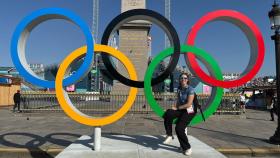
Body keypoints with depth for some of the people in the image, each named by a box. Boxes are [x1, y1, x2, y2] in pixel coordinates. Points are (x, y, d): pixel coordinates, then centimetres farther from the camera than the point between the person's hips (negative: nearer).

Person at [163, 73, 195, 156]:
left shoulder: (190, 89, -13)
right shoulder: (179, 89, 8)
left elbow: (189, 104, -18)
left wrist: (177, 108, -14)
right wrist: (175, 107, -3)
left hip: (188, 111, -6)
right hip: (180, 110, 6)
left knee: (179, 128, -19)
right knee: (168, 113, -26)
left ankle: (187, 147, 5)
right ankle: (169, 135, -12)